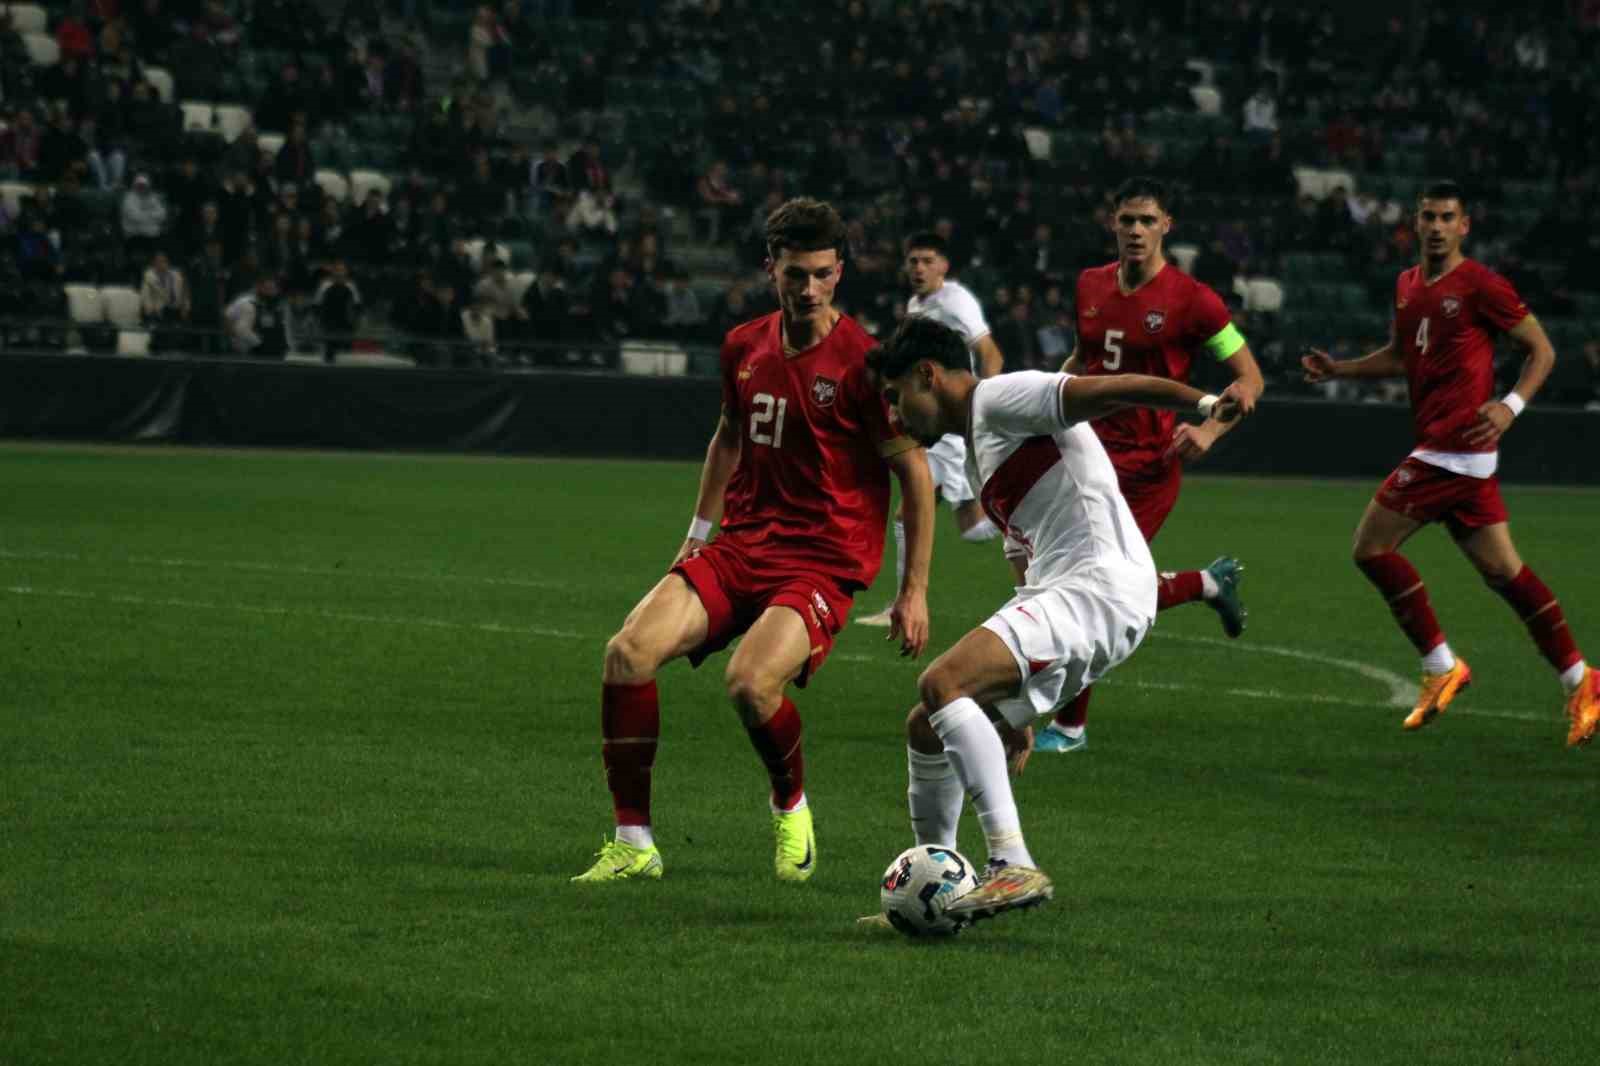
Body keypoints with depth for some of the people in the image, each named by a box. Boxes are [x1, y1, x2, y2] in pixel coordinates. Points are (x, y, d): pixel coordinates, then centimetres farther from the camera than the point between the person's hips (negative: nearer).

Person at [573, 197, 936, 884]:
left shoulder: (861, 360, -10)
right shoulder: (744, 347, 9)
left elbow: (916, 474, -5)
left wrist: (914, 592, -6)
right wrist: (699, 533, 23)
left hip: (824, 562, -6)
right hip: (740, 546, 6)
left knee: (750, 681, -31)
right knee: (629, 652, -16)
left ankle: (791, 807, 3)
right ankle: (633, 845, -7)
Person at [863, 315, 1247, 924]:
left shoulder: (1000, 399, -2)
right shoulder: (979, 449, 27)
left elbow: (1108, 390, -15)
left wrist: (1205, 404, -33)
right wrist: (1016, 712, 31)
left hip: (1100, 585, -10)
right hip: (1054, 595, 10)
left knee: (941, 684, -26)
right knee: (926, 728, 12)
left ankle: (1013, 867, -32)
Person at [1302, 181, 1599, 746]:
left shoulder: (1480, 285, -9)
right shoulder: (1407, 285, 15)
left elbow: (1541, 349, -5)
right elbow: (1400, 356, 29)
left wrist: (1511, 405, -18)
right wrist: (1339, 369, 16)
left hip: (1455, 445, -8)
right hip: (1445, 450, 8)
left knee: (1372, 545, -8)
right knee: (1502, 569, 9)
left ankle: (1441, 666, -1)